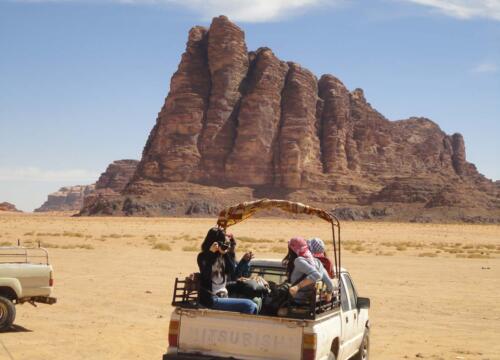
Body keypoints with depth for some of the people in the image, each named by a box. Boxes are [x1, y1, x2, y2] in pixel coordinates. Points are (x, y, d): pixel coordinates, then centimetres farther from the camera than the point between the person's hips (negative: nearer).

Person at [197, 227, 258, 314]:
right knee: (249, 305, -17)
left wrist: (244, 261, 3)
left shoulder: (226, 257, 8)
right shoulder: (203, 257, -9)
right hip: (211, 299, -7)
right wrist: (211, 253, -33)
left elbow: (234, 276, 13)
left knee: (253, 307, -3)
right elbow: (205, 275, -26)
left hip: (224, 297, 7)